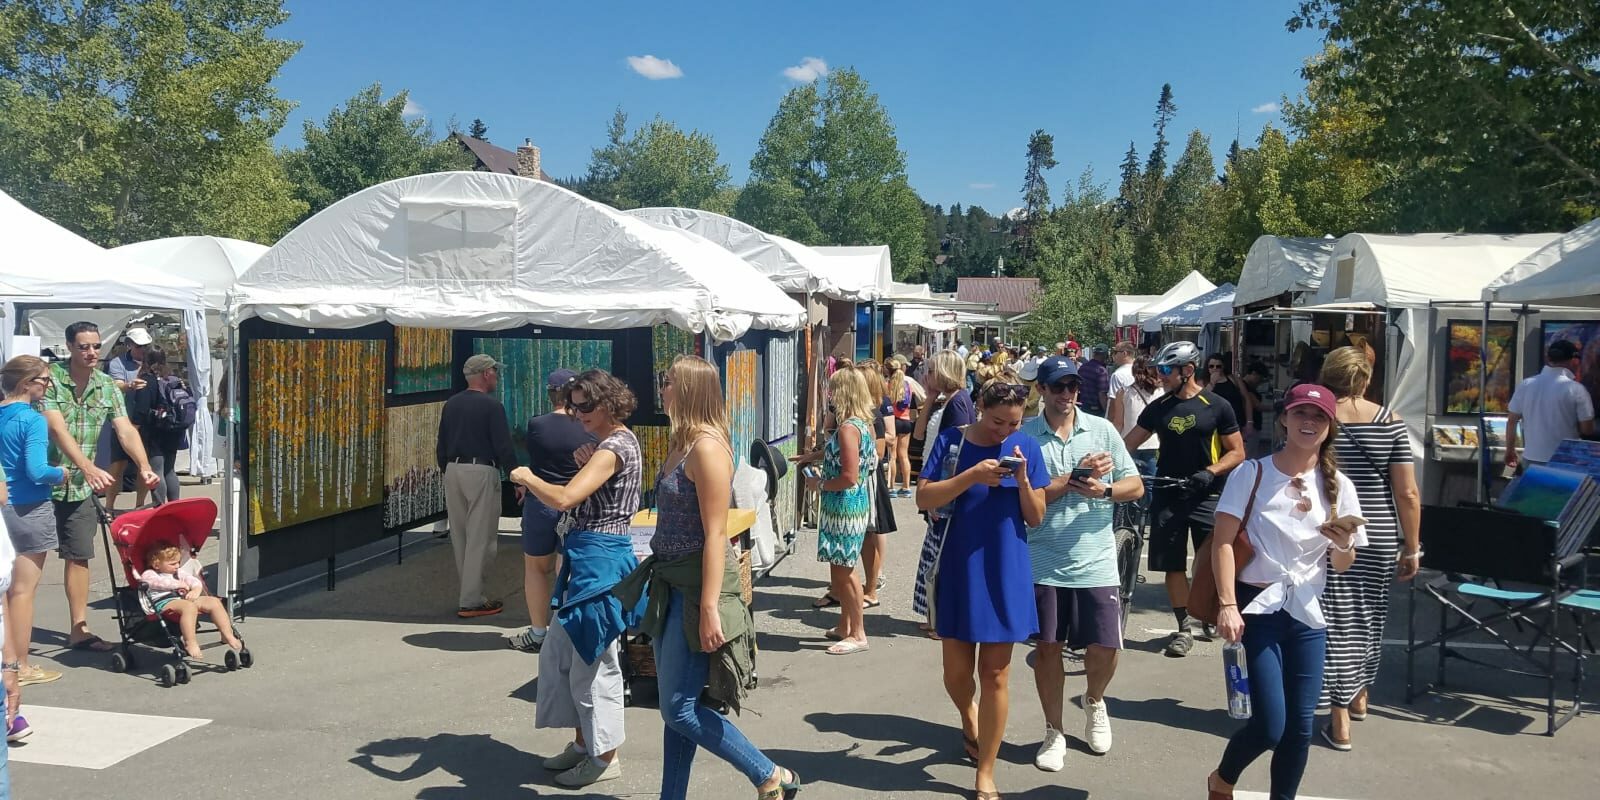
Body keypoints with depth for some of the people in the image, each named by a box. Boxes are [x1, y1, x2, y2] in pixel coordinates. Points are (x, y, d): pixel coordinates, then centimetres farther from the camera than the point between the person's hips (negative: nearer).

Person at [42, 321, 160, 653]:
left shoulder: (108, 387, 1)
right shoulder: (51, 379, -14)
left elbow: (126, 430, -6)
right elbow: (58, 430, -24)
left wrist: (145, 467, -23)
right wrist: (90, 469, -35)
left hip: (80, 486, 5)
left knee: (79, 556, 8)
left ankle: (79, 630, 15)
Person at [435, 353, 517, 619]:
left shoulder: (451, 404, 10)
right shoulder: (492, 406, -10)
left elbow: (441, 446, 14)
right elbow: (503, 447, -13)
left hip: (453, 470, 7)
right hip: (481, 472, -7)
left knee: (460, 536, 14)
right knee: (480, 538, -2)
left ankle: (470, 591, 24)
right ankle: (470, 601, -2)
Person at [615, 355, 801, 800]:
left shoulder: (707, 446, -17)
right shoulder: (679, 444, 11)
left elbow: (715, 534, -21)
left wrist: (709, 608, -24)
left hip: (697, 585, -9)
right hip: (671, 582, 9)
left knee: (680, 709, -5)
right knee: (675, 706, 14)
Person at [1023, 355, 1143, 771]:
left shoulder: (1102, 430, 2)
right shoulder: (1024, 435, -4)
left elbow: (1136, 486, 3)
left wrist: (1103, 490, -16)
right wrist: (1077, 476, -16)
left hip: (1096, 562, 1)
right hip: (1044, 562, -1)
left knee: (1104, 647, 4)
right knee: (1048, 646, 7)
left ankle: (1094, 701, 38)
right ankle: (1054, 733, 26)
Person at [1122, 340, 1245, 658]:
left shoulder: (1217, 406, -3)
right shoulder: (1158, 408, 7)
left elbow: (1237, 452, -2)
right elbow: (1129, 443, 10)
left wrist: (1210, 472, -18)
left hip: (1206, 497, -3)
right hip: (1167, 496, 3)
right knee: (1173, 565, 4)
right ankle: (1185, 626, 14)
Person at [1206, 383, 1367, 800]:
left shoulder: (1337, 485, 6)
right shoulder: (1253, 473, -4)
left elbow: (1342, 566, 9)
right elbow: (1223, 541, -9)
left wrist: (1343, 544, -14)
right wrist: (1227, 605, -18)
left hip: (1307, 614, 4)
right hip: (1257, 609, -4)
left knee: (1300, 726, 5)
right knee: (1270, 726, -8)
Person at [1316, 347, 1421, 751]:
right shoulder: (1390, 422, -2)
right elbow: (1408, 494, -4)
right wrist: (1412, 548, 5)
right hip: (1378, 539, 2)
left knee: (1335, 621, 3)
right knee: (1368, 618, 19)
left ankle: (1340, 721, 3)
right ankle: (1359, 695, 39)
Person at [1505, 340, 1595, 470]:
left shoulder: (1525, 385, -2)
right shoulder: (1576, 389, -12)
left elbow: (1511, 421, 5)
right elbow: (1587, 430, -9)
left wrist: (1510, 450, 17)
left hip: (1531, 459, 3)